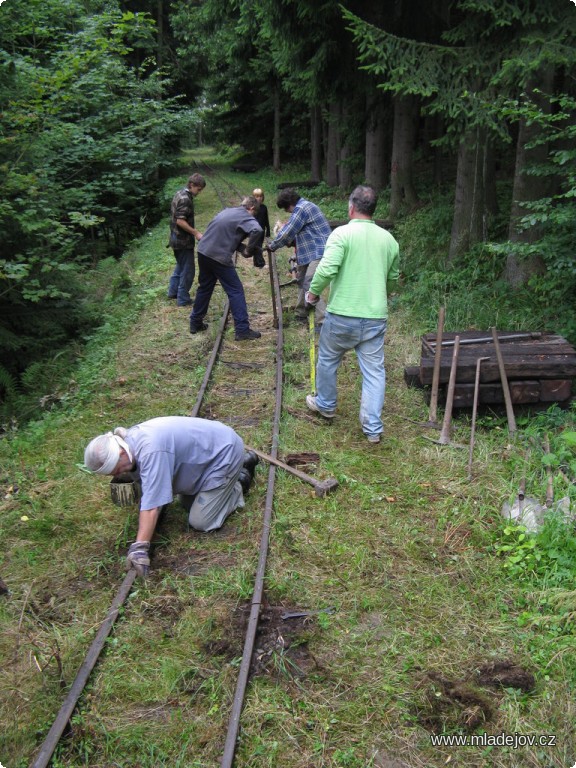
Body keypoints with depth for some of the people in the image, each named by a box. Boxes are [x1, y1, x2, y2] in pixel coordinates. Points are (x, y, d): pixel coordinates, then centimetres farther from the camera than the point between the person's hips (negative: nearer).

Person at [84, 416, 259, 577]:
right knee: (188, 504, 23)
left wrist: (139, 547, -38)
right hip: (207, 452, 9)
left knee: (200, 522, -8)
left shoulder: (151, 451, -35)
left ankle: (241, 481, 13)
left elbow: (151, 505, -37)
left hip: (225, 453, -9)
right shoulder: (130, 441, -6)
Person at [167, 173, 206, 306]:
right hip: (184, 241, -10)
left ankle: (173, 291, 32)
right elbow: (180, 221, -26)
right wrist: (196, 233, -22)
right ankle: (183, 300, 5)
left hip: (177, 238, 10)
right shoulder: (185, 199, -20)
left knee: (180, 266, 23)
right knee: (187, 270, -1)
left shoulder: (180, 194, 10)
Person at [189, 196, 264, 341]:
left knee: (204, 288, 22)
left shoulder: (227, 211, 20)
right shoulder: (246, 217, -5)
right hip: (219, 257, -8)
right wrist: (249, 250, -13)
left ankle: (195, 323, 30)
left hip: (203, 252, 8)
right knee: (236, 291, 0)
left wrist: (242, 248, 10)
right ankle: (242, 330, -2)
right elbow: (257, 231, -26)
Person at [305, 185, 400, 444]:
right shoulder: (389, 239, 8)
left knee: (327, 360, 20)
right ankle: (373, 428, 11)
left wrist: (313, 292, -3)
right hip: (376, 317, 4)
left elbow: (326, 269, -20)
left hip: (342, 315, -3)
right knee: (374, 371, 8)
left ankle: (325, 404, 39)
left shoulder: (342, 233, -9)